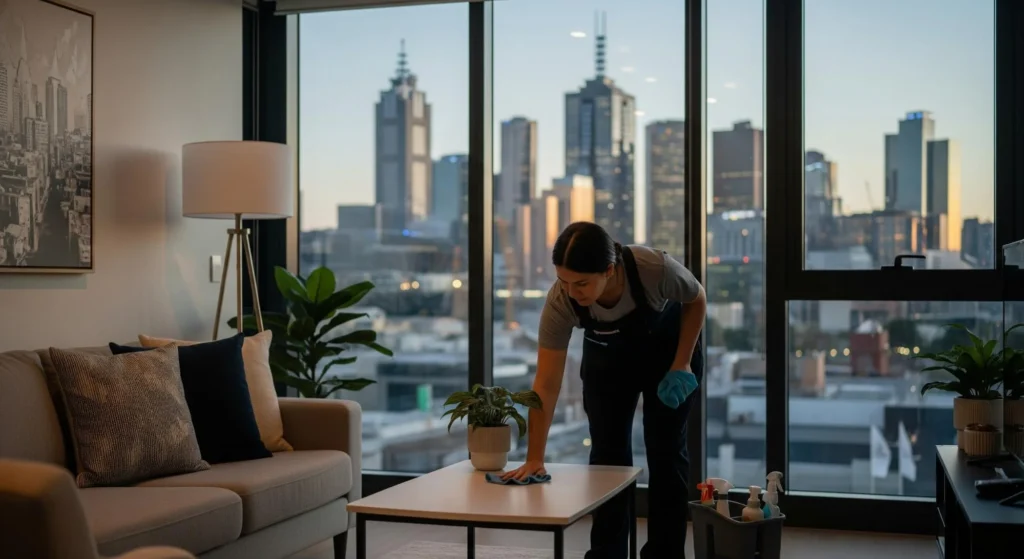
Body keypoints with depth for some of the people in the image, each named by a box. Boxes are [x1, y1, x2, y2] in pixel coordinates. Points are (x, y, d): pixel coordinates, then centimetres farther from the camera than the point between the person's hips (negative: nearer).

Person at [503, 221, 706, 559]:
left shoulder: (655, 268, -39)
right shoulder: (560, 300, -34)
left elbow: (696, 300, -16)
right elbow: (547, 384, -31)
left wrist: (682, 363, -19)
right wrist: (534, 458, -35)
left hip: (667, 349, -1)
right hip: (607, 359, 1)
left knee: (666, 451, -2)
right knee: (607, 454, -2)